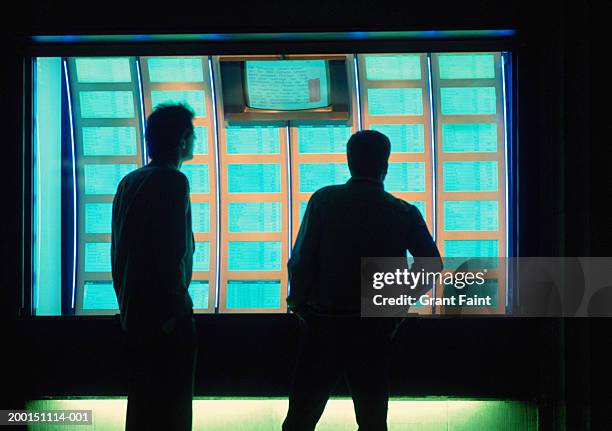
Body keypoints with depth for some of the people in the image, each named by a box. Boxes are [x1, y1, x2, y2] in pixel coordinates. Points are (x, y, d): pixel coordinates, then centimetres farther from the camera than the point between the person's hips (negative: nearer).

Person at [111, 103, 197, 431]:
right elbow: (175, 253, -20)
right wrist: (176, 310, -15)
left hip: (133, 314, 8)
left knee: (142, 403, 16)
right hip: (165, 316, -8)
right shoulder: (173, 182, -13)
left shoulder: (129, 182, 11)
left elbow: (118, 249, 15)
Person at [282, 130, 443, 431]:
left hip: (322, 324, -1)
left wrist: (298, 304, 5)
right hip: (374, 329, 1)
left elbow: (300, 260, -9)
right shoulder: (403, 213, -2)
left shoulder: (324, 200, -6)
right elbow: (432, 263, 1)